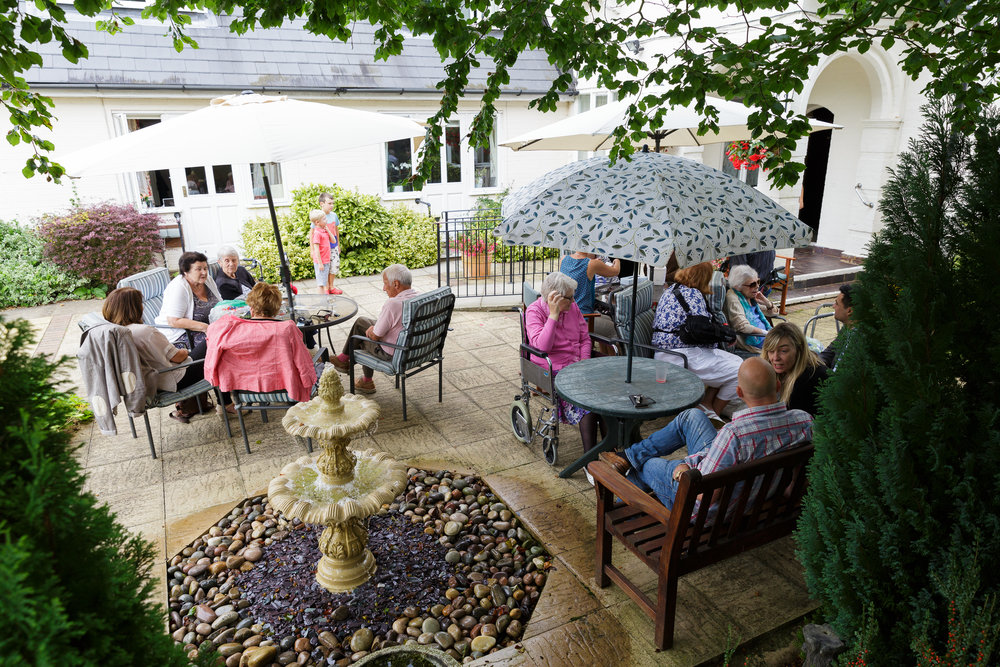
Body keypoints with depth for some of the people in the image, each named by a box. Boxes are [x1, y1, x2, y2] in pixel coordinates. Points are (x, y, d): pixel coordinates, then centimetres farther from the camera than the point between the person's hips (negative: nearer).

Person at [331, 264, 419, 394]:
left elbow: (375, 337, -21)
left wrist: (371, 330, 3)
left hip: (392, 354, -8)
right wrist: (375, 328, 14)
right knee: (361, 321, 20)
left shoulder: (392, 304, -30)